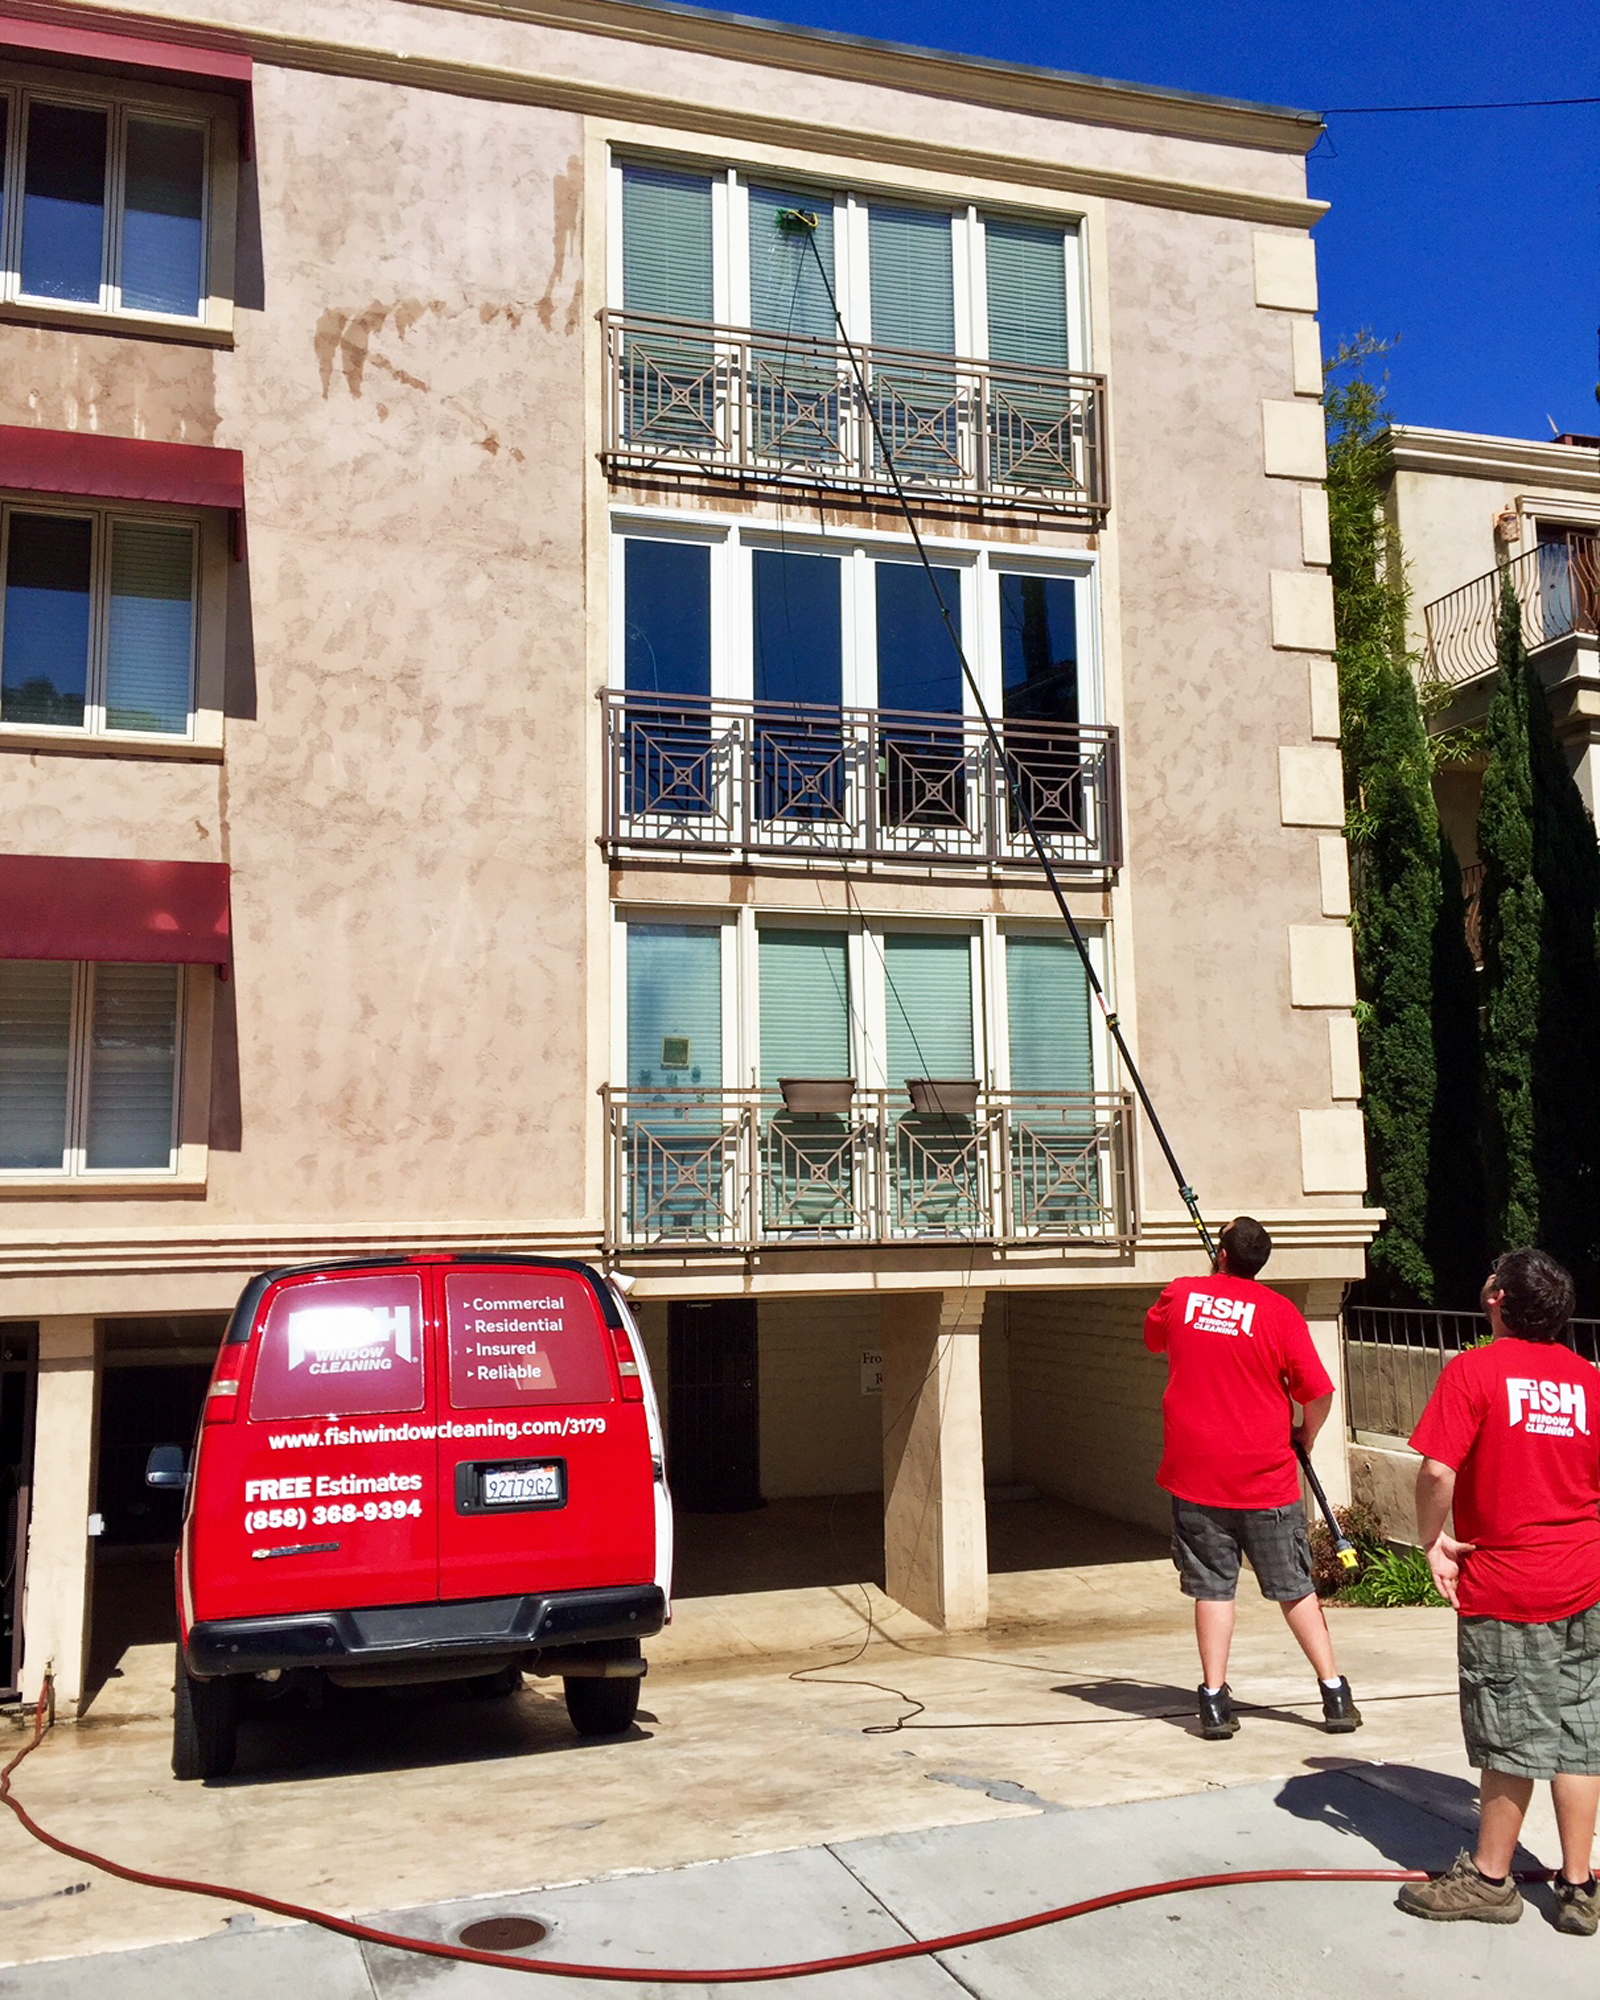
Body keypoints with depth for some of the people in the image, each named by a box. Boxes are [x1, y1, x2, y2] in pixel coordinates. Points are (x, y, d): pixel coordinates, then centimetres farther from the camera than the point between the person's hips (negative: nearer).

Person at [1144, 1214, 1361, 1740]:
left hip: (1196, 1475, 1)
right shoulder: (1279, 1311, -7)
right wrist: (1305, 1436, 11)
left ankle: (1215, 1702, 6)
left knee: (1212, 1588, 7)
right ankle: (1335, 1693, 14)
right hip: (1266, 1479, -1)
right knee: (1295, 1588, 11)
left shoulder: (1179, 1296, 0)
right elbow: (1319, 1392, -8)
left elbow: (1153, 1339, 21)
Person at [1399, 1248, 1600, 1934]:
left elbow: (1438, 1471, -20)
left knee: (1510, 1741, 5)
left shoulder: (1474, 1371, -13)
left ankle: (1489, 1878, 20)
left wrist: (1432, 1542, -6)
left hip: (1502, 1588, -4)